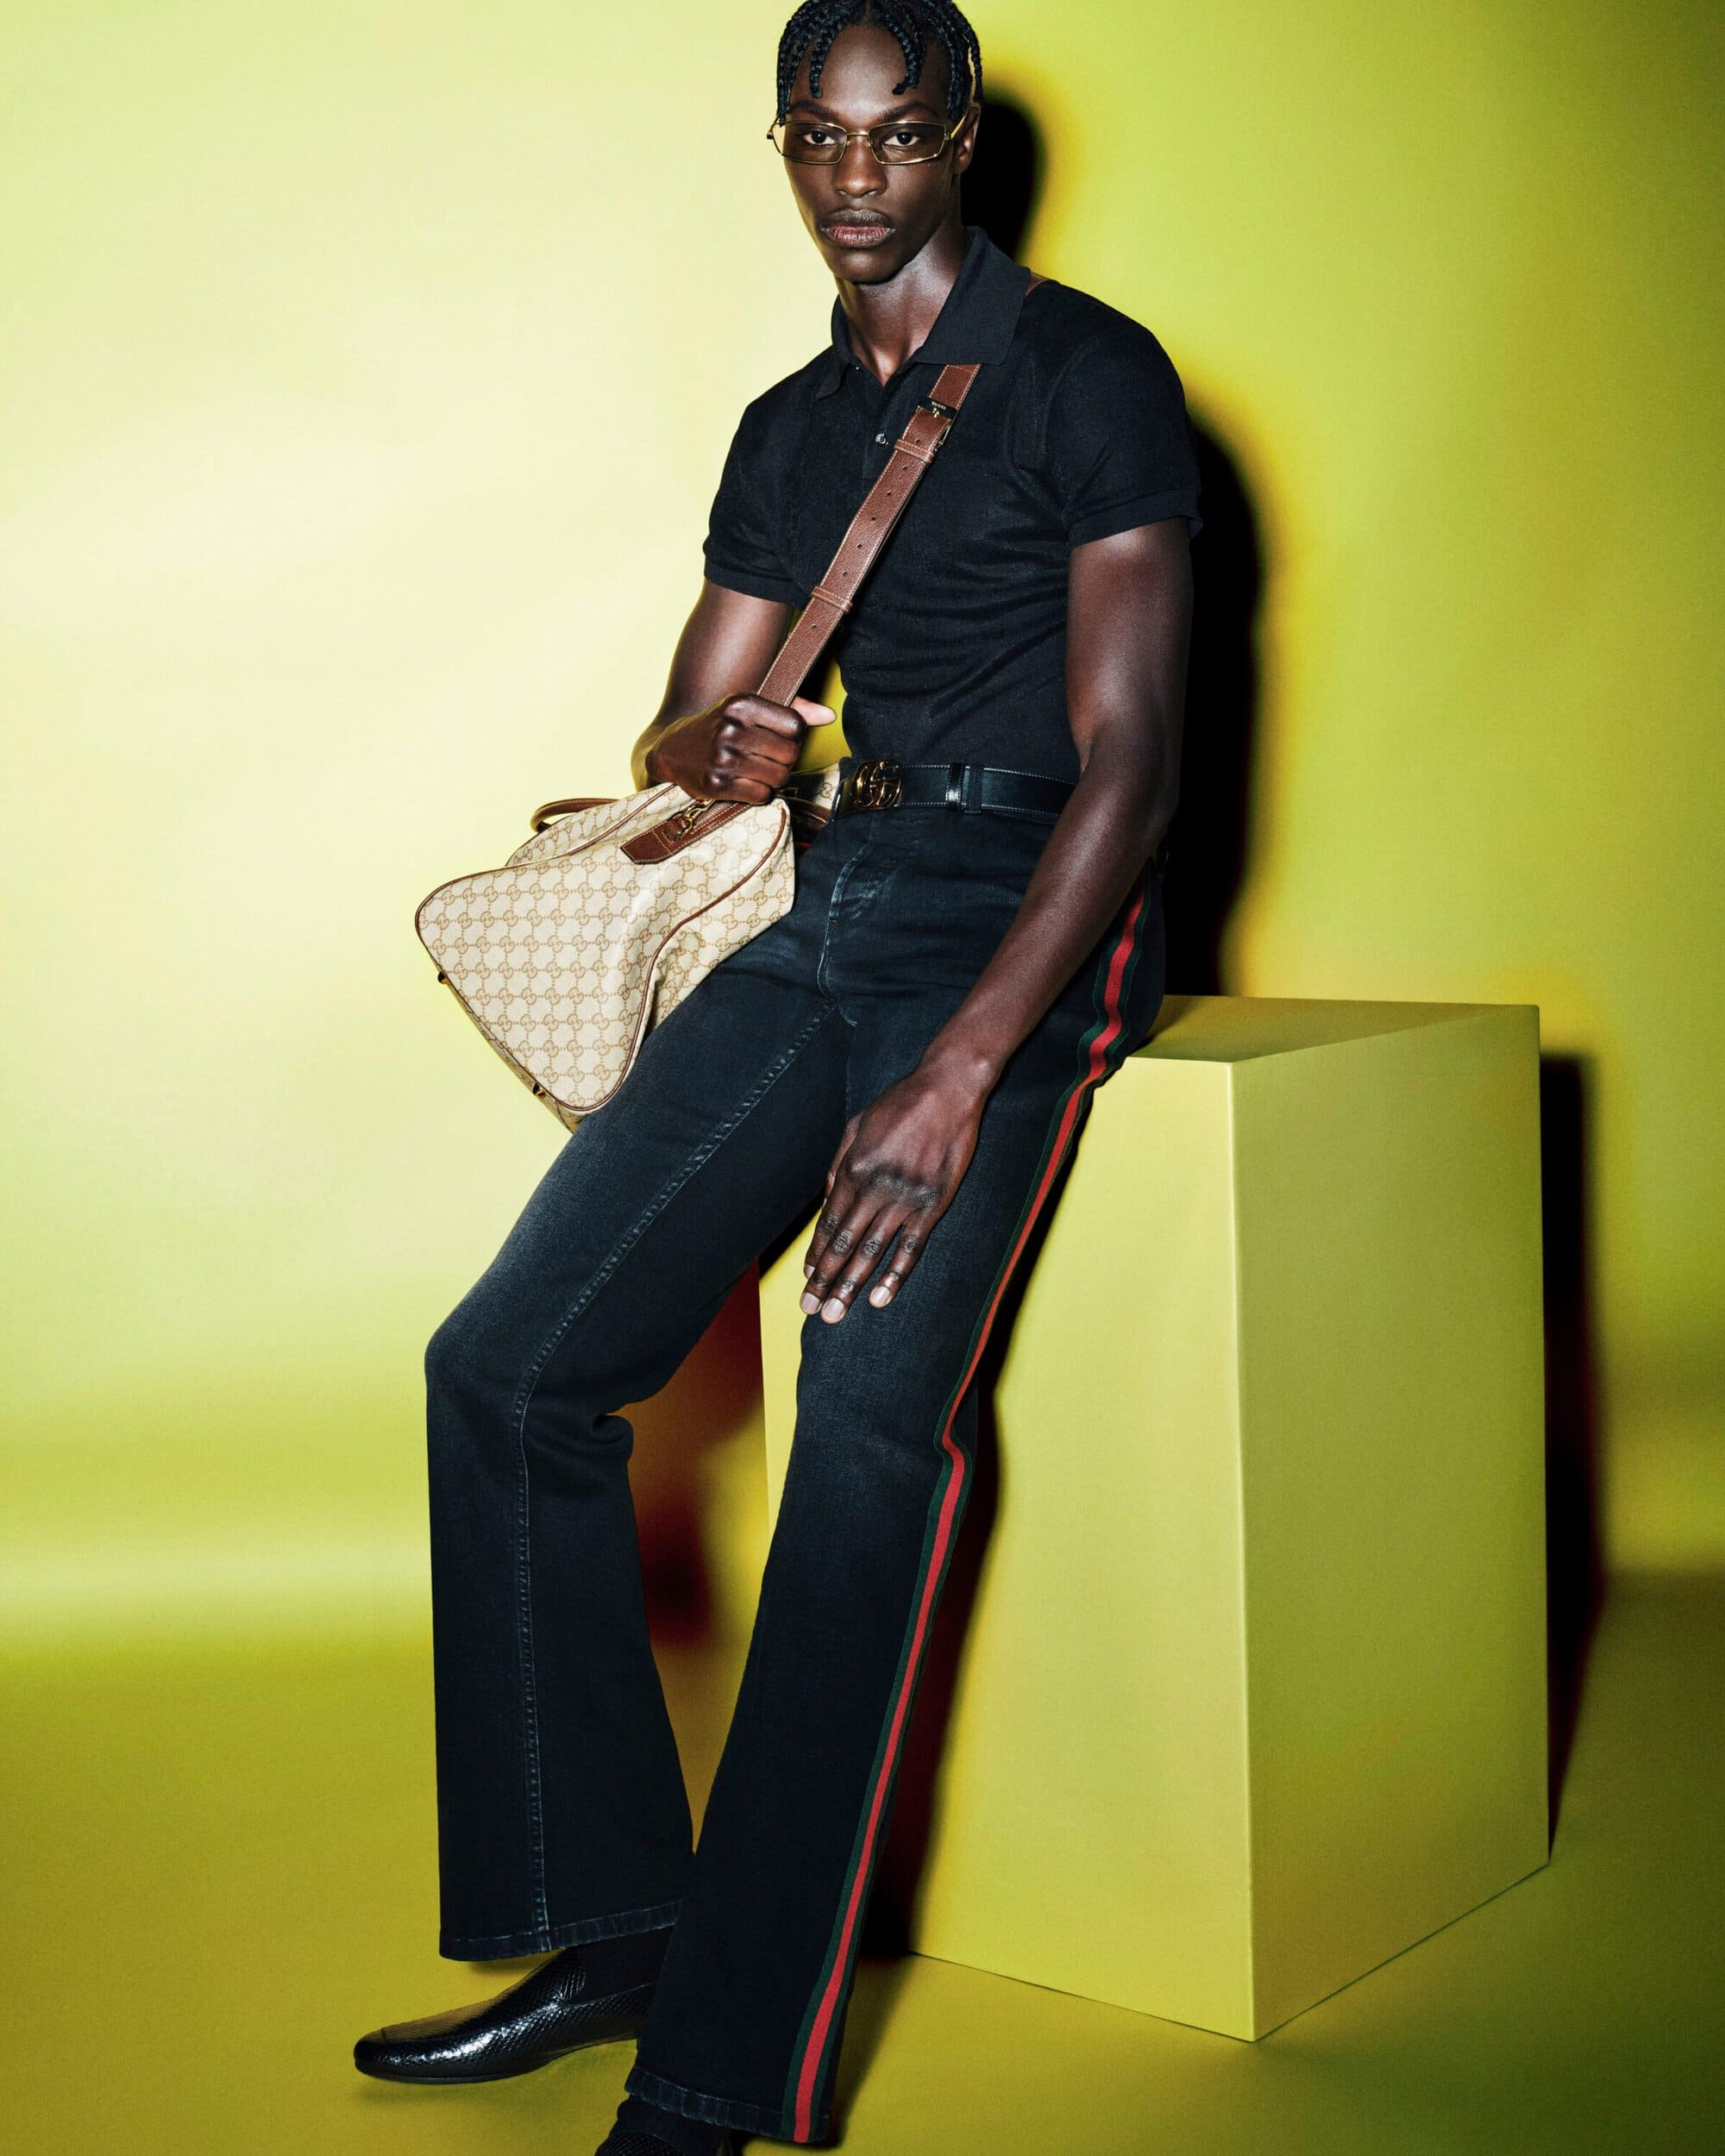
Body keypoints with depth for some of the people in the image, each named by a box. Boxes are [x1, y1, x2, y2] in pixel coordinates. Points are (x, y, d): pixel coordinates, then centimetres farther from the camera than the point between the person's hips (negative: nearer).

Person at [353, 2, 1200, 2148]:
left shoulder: (1089, 373, -2)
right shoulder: (785, 431, 19)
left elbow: (1129, 754, -11)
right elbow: (684, 729, 21)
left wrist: (959, 1075, -22)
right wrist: (711, 748, -7)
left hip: (1025, 915, -6)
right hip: (828, 907, 7)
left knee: (871, 1409, -27)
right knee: (510, 1359, -7)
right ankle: (606, 1933, 3)